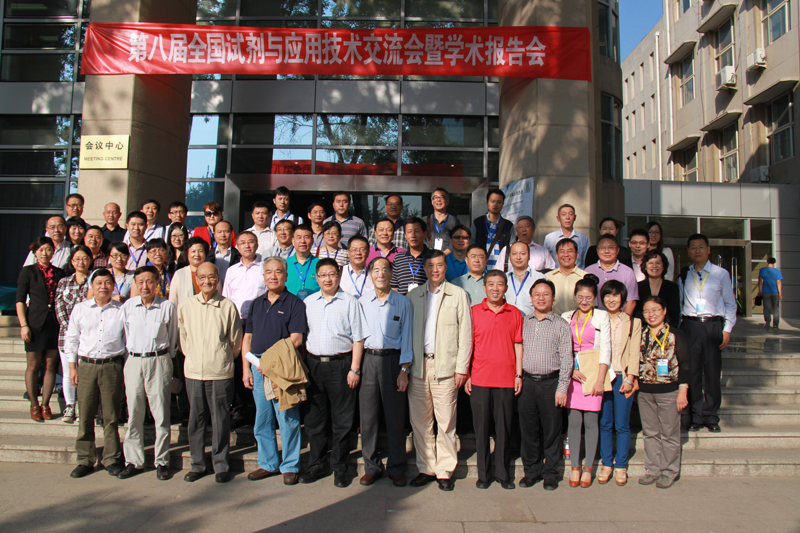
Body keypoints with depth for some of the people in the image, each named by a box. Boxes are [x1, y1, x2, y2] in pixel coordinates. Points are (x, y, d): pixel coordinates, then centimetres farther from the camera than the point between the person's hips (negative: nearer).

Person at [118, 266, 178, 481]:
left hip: (159, 361, -2)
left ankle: (162, 461, 11)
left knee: (161, 413, 1)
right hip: (134, 361, 2)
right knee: (134, 414, 7)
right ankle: (134, 461, 19)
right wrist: (130, 359, 10)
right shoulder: (128, 306, 5)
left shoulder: (168, 307, -2)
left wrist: (165, 359, 7)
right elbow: (124, 336, 13)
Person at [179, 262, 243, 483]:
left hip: (220, 372, -2)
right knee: (195, 418, 10)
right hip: (193, 371, 3)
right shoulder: (186, 306, 4)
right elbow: (182, 337, 14)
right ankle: (197, 464, 24)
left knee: (221, 419, 4)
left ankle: (221, 465, 16)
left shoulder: (228, 306, -4)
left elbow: (235, 341, 4)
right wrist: (192, 356, 13)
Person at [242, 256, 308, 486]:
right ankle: (268, 464, 25)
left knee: (288, 419, 0)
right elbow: (247, 338, 15)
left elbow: (296, 339, -11)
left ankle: (290, 466, 12)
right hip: (257, 368, 6)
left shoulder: (294, 303, -3)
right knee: (262, 420, 12)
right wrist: (246, 368, 6)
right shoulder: (257, 303, 15)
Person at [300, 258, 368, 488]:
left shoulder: (349, 302, 0)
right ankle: (316, 464, 24)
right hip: (313, 364, 3)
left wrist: (354, 369, -7)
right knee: (314, 417, 10)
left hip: (340, 364, -3)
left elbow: (358, 338, -1)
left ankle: (340, 467, 17)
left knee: (342, 419, 4)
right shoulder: (308, 303, 11)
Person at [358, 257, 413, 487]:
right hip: (368, 359, 2)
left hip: (393, 359, -1)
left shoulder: (403, 303, 3)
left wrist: (404, 370, -5)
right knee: (367, 415, 4)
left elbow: (406, 337, 2)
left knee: (396, 416, 3)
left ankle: (396, 468, 17)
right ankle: (371, 466, 18)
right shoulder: (362, 302, 8)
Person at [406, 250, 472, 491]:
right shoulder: (413, 296, 13)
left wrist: (462, 368, -4)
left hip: (445, 366, -2)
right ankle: (425, 469, 19)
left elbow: (465, 334, 2)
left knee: (446, 422, 1)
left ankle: (445, 471, 13)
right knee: (420, 421, 7)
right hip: (418, 365, 3)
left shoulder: (458, 295, 5)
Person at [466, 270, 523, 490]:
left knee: (504, 427, 6)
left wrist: (519, 375, 3)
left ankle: (503, 472, 20)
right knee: (481, 426, 5)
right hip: (480, 379, -1)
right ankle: (483, 473, 17)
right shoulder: (474, 312, 3)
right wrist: (466, 375, 0)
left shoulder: (514, 313, 7)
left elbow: (518, 345, 9)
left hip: (506, 379, 1)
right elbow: (468, 345, 4)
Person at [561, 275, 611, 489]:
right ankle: (575, 467, 11)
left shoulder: (601, 316, 4)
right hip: (571, 374, 2)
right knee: (574, 421, 2)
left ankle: (588, 468, 10)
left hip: (593, 373, -2)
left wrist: (600, 379, -8)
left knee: (591, 421, 0)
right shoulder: (566, 317, 10)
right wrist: (571, 371, -7)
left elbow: (605, 349, 0)